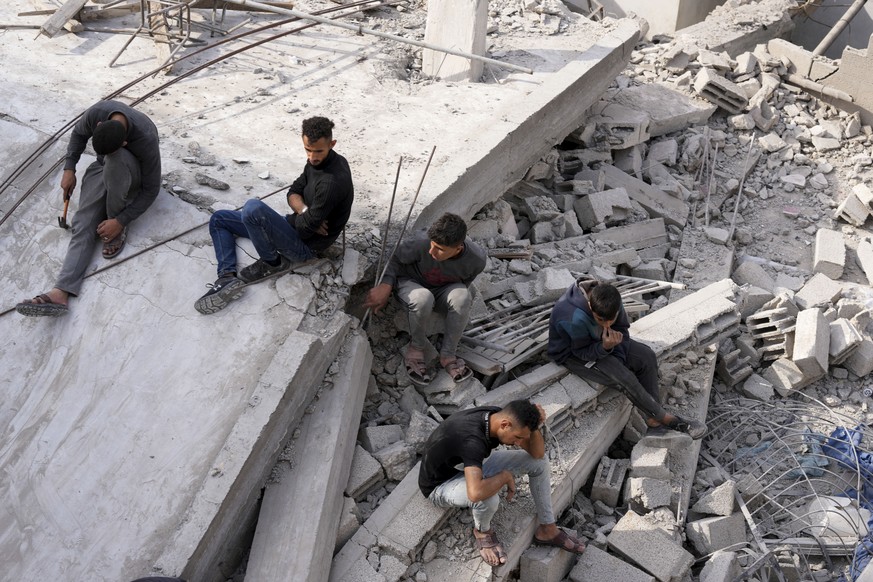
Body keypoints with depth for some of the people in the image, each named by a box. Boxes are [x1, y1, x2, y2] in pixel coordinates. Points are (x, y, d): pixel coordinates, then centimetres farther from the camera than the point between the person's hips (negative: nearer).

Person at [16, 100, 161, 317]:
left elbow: (151, 190, -26)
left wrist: (120, 221, -30)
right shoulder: (97, 112, -25)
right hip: (103, 169, 4)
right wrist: (69, 168, -9)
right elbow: (78, 134, 0)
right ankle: (60, 293, -36)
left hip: (132, 179, -4)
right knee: (83, 224, -20)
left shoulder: (146, 140, -36)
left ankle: (119, 229, -23)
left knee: (115, 158, -40)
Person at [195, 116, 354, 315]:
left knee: (253, 208, -33)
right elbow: (293, 193, 6)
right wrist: (305, 212, -16)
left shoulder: (333, 181, -30)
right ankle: (228, 278, -9)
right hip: (295, 224, 10)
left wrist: (307, 217, -4)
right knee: (219, 219, 10)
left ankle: (273, 263, -9)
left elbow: (307, 226, -27)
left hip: (305, 244, -10)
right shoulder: (318, 160, 0)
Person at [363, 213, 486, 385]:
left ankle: (448, 355, -15)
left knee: (462, 298, -34)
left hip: (445, 290, 2)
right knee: (423, 299, -39)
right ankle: (416, 348, -10)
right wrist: (385, 285, -26)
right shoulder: (422, 242, -34)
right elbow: (396, 258, -14)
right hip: (412, 283, -2)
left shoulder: (476, 259, -26)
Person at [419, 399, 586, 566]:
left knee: (538, 462, -2)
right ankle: (482, 531, -4)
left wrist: (536, 426, -27)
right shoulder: (473, 439, -41)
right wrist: (506, 476, -34)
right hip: (440, 484, -8)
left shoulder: (499, 416, -16)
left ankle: (547, 530, 13)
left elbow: (537, 453, -6)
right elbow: (475, 493, -54)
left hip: (471, 466, 8)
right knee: (488, 498, -40)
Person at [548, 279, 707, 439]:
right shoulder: (574, 319, -39)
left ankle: (654, 421, -4)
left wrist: (618, 359, -15)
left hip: (601, 342, 7)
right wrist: (605, 347, -41)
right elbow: (582, 352, -23)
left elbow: (622, 329, -2)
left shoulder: (611, 299, -20)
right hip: (572, 353, -7)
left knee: (647, 357, -8)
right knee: (624, 378, -23)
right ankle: (668, 420, -7)